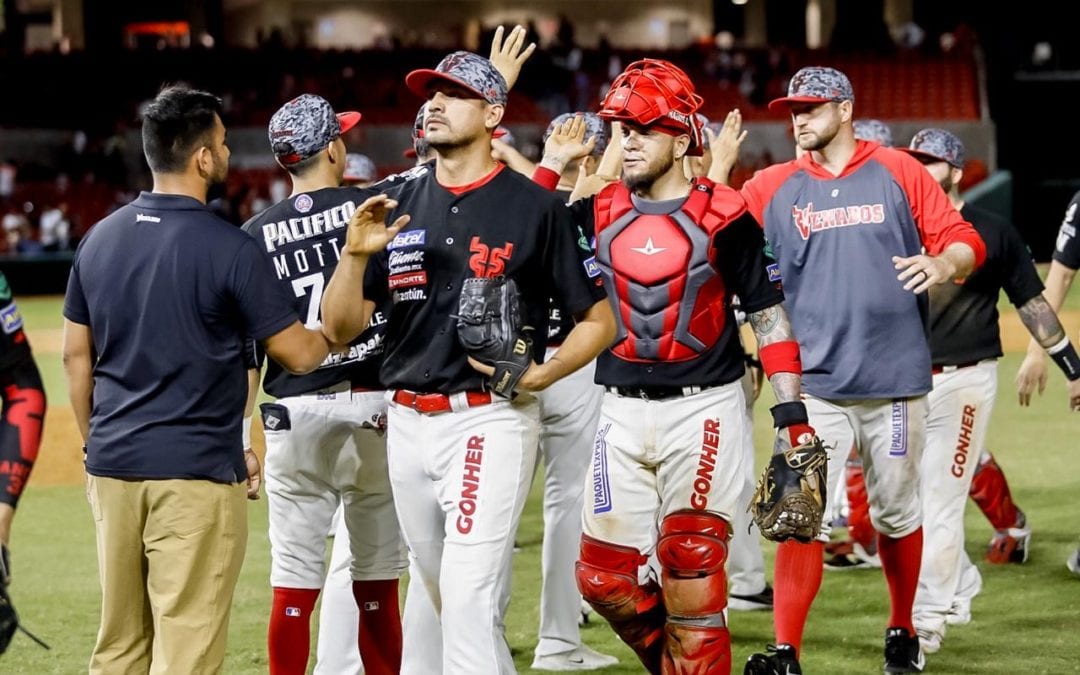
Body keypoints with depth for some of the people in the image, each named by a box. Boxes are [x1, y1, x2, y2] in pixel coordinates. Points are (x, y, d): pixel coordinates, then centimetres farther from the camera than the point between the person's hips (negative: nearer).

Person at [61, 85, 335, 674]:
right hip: (196, 471, -6)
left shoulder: (99, 239, 7)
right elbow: (299, 355, -7)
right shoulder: (230, 249, -11)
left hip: (112, 466, 6)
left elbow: (76, 354, 12)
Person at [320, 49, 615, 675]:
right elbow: (342, 330, 5)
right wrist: (355, 254, -12)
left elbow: (599, 320, 0)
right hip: (408, 424, 6)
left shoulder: (534, 207, -5)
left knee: (470, 603, -14)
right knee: (448, 598, 16)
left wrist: (538, 375, -15)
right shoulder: (398, 204, 9)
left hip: (490, 421, -6)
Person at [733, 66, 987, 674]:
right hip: (815, 385, 0)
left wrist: (942, 265, -21)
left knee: (897, 514, 12)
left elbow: (967, 242, 0)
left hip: (895, 381, 0)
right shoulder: (773, 187, 8)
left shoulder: (899, 171, 3)